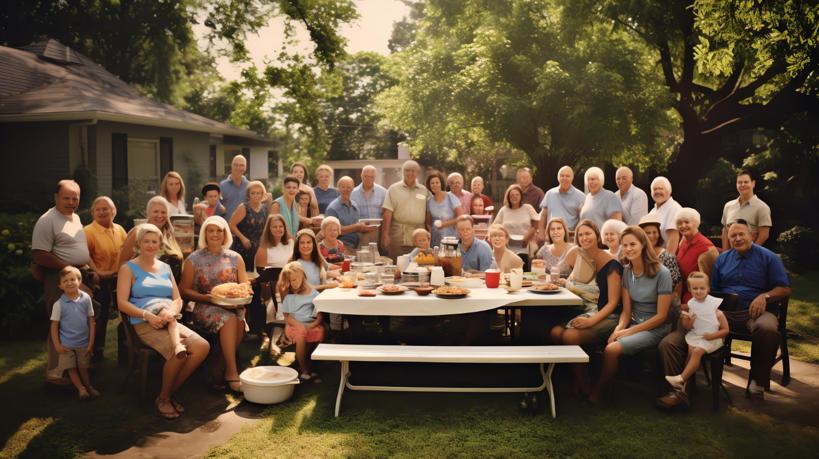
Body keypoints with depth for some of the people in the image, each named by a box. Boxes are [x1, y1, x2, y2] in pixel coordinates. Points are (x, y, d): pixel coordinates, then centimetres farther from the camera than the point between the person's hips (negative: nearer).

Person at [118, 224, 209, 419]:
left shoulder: (165, 268, 22)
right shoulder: (129, 269, 8)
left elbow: (178, 300, 17)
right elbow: (122, 303, -3)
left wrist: (171, 312, -8)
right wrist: (148, 315, -17)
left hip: (169, 321, 5)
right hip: (144, 324, -5)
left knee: (203, 346, -22)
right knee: (178, 352, -32)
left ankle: (171, 392, -6)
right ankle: (163, 398, -7)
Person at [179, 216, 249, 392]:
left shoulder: (235, 258, 15)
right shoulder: (194, 259, 8)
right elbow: (184, 290, 4)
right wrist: (206, 298, -12)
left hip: (233, 306, 2)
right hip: (205, 308, -2)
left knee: (240, 321, -33)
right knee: (229, 319, -35)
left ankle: (219, 371, -22)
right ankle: (232, 372, -31)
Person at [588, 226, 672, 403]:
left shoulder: (662, 273, -13)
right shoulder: (626, 271, 4)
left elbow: (661, 316, -12)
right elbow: (626, 311, 3)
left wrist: (630, 331, -14)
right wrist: (618, 328, -17)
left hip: (655, 329, -5)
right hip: (633, 323, 5)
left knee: (612, 349, -27)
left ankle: (597, 393, -8)